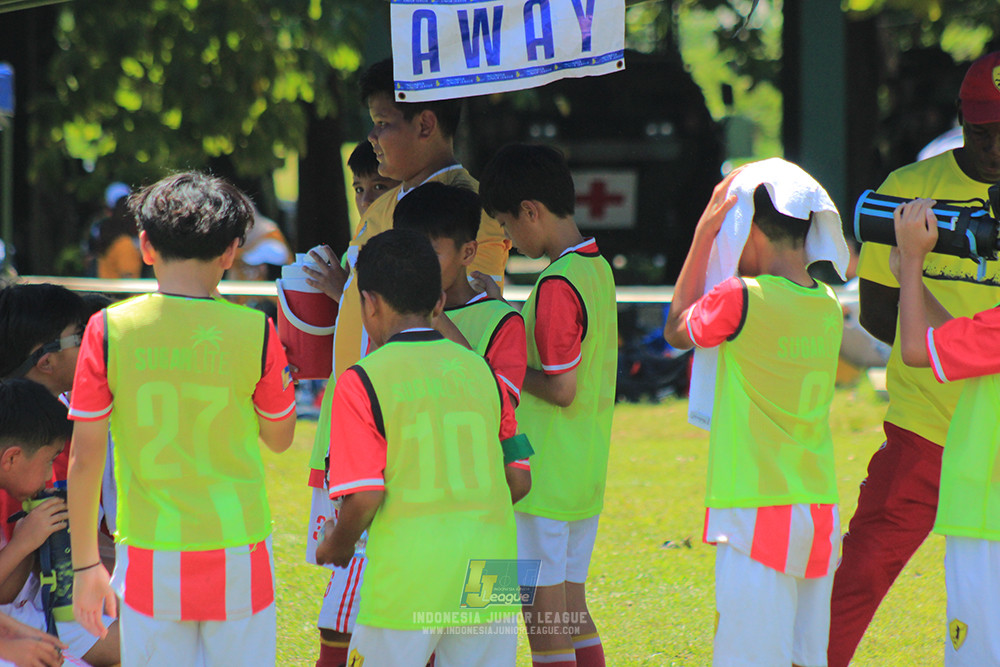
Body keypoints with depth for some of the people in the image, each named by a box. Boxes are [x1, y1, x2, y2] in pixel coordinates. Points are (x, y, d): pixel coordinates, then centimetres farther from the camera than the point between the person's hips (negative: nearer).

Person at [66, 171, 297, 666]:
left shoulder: (109, 331, -7)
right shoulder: (254, 333, -8)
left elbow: (84, 459, -4)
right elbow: (279, 437, 7)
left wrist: (85, 564, 5)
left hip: (149, 557, 1)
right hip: (237, 557, -1)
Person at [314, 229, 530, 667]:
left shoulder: (362, 382, -7)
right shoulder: (481, 370, 7)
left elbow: (364, 498, -12)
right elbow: (517, 477, 11)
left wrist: (337, 545, 7)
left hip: (407, 579, -4)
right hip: (488, 586, 4)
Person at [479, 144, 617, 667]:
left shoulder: (557, 285, -19)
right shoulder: (598, 270, 9)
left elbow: (561, 388, -20)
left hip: (543, 478, -9)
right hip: (586, 476, 9)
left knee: (544, 617, -3)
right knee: (574, 613, 14)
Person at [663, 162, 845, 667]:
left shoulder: (740, 301, -13)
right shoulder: (828, 308, 6)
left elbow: (677, 329, 7)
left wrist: (703, 237, 9)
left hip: (757, 514, -7)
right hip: (820, 512, 7)